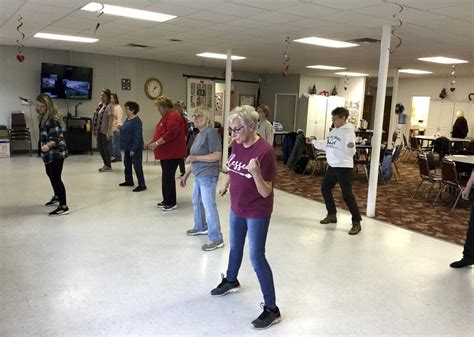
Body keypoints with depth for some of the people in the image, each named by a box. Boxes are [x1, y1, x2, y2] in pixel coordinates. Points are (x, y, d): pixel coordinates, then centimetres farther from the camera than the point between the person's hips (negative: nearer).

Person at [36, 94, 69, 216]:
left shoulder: (53, 119, -21)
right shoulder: (43, 117, 9)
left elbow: (56, 138, -28)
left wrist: (47, 145, -46)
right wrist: (45, 147, 28)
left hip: (56, 153, -11)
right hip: (50, 153, 11)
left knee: (56, 178, -11)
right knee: (50, 174, 26)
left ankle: (64, 207, -8)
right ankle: (57, 197, 47)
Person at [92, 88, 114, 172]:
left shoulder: (109, 106, -13)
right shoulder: (100, 104, 10)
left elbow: (111, 119, -18)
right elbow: (96, 117, 16)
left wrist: (109, 131, -22)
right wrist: (95, 129, 14)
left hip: (105, 131, -8)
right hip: (99, 130, 8)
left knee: (105, 147, 0)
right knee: (99, 147, 12)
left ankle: (109, 166, 13)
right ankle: (106, 164, 27)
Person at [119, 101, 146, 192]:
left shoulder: (137, 121, -19)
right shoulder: (128, 119, 10)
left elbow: (137, 137, -22)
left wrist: (133, 149, -23)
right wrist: (123, 146, 17)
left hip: (135, 148, -10)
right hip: (127, 147, 10)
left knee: (137, 166, -7)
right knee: (127, 164, 19)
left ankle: (142, 185, -2)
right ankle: (129, 181, 34)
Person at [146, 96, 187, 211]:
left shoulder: (174, 117, -15)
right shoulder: (166, 116, 18)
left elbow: (170, 134, -25)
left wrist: (156, 143, -22)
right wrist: (152, 142, 14)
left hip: (172, 154, -10)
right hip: (166, 153, 10)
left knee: (168, 177, -8)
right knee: (166, 177, 13)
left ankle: (171, 203, 1)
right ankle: (166, 200, 22)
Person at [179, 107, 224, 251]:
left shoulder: (211, 132, -15)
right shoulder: (200, 134, 13)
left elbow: (217, 155, -23)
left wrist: (194, 158, -20)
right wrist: (186, 174, 20)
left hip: (208, 176, -10)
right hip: (198, 175, 10)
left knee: (209, 206, -8)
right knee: (196, 201, 22)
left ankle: (216, 239, -1)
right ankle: (201, 227, 42)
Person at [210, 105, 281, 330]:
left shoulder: (265, 151, -27)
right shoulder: (236, 144, -6)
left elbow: (265, 192, -25)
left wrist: (256, 172, -42)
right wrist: (225, 184, 29)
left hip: (257, 212, -7)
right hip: (237, 207, 7)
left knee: (257, 257, -4)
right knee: (235, 246, 25)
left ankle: (272, 309, 9)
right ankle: (231, 281, 52)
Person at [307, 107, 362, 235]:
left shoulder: (348, 131, -15)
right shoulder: (334, 131, 10)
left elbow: (351, 152, -24)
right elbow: (326, 145, 21)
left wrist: (350, 147, -45)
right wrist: (313, 141, 20)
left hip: (344, 167, -9)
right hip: (332, 166, 9)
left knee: (347, 195, -9)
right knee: (325, 189, 17)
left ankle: (356, 223, 1)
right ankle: (332, 215, 33)